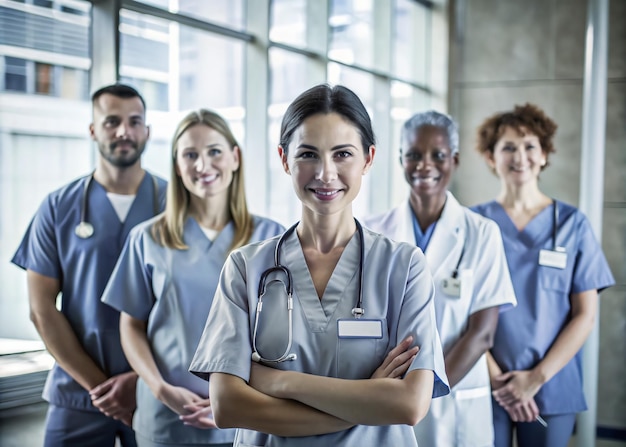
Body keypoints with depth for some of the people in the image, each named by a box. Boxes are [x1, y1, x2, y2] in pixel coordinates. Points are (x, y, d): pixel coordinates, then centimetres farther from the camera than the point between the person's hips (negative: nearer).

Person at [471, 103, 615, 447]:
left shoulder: (572, 224, 2)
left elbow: (585, 314, 0)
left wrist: (537, 378, -8)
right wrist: (496, 377, -10)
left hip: (552, 389, 1)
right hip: (486, 388, 0)